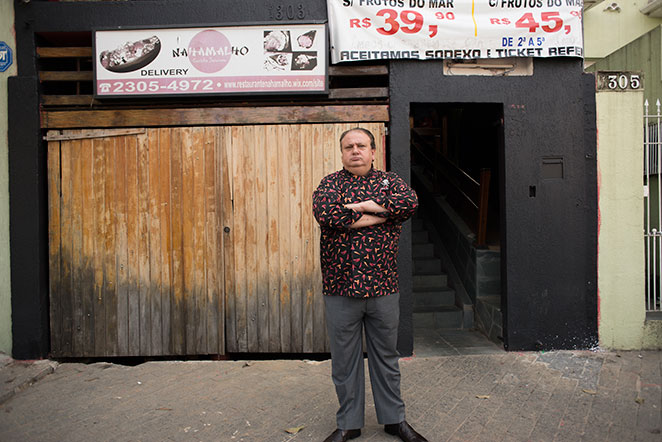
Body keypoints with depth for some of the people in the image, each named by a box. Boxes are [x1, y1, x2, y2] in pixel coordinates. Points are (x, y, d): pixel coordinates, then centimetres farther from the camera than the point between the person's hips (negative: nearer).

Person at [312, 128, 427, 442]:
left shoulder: (389, 181, 8)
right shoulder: (330, 183, 2)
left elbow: (410, 202, -14)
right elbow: (326, 213, -20)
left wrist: (361, 206, -17)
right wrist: (378, 216, -14)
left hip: (383, 288, 2)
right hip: (340, 289, -1)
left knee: (386, 357, 16)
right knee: (344, 360, 11)